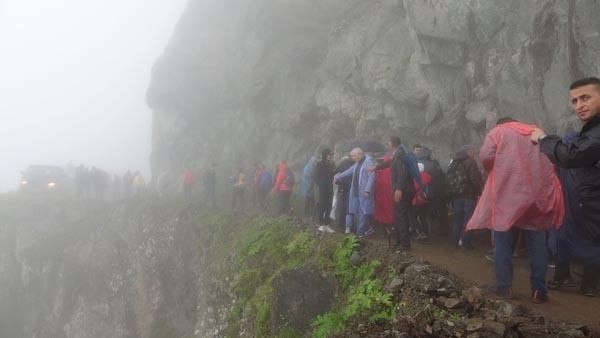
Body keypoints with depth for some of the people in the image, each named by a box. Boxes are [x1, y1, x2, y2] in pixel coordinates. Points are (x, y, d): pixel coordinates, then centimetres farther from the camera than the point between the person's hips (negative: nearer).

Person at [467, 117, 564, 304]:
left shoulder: (497, 131, 10)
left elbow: (486, 157, -6)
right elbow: (552, 161, 13)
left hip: (506, 193, -3)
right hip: (539, 193, 3)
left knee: (503, 242, 5)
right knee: (537, 244, 7)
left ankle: (504, 287, 6)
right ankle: (539, 290, 7)